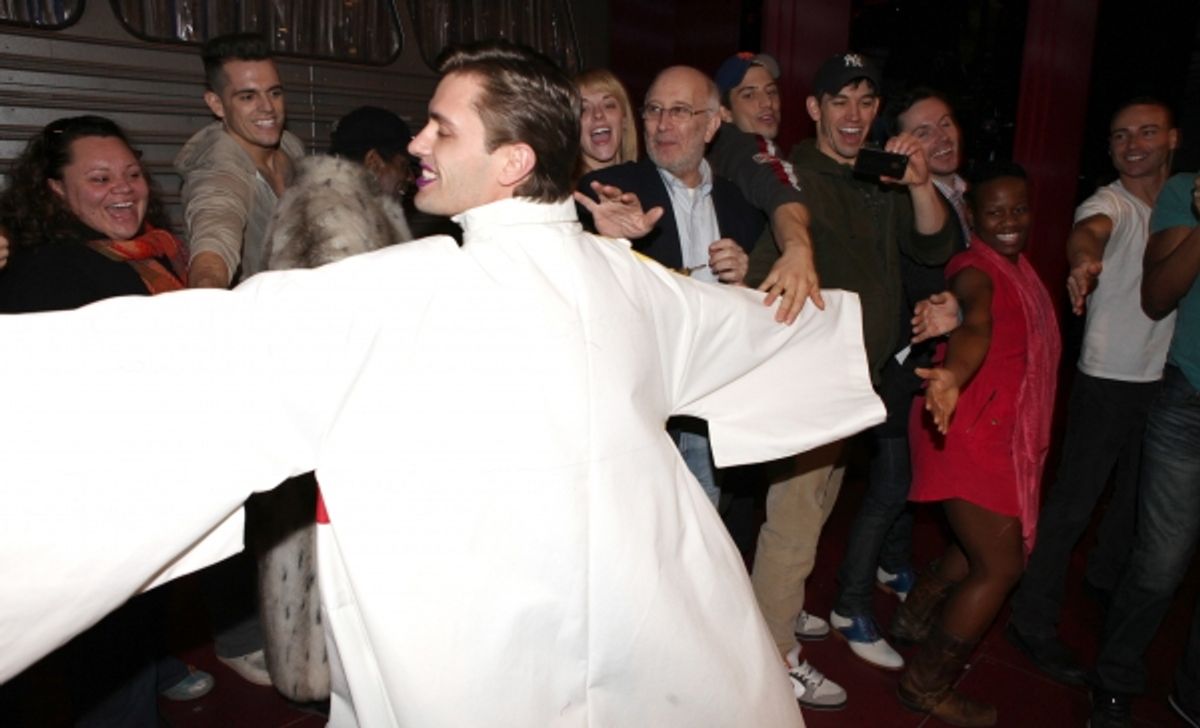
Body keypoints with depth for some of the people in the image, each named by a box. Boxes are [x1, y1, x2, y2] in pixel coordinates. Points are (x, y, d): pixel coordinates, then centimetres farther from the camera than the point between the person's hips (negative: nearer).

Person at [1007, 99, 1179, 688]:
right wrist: (1084, 259, -59)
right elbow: (1090, 229, -38)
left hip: (1166, 376, 7)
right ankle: (1034, 622, 5)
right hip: (1108, 378, -7)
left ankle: (1107, 578, 44)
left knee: (1138, 493, 21)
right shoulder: (1110, 203, -13)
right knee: (1073, 502, -5)